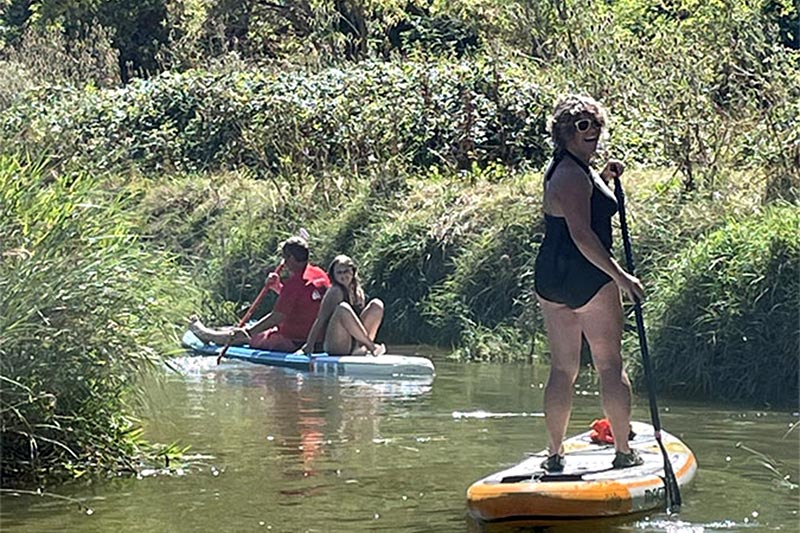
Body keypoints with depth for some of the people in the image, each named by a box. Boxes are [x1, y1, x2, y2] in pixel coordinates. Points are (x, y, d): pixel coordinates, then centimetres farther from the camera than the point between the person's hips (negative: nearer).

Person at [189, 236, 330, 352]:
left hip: (290, 342, -8)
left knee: (243, 336, 14)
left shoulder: (295, 282, -24)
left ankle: (208, 335, 39)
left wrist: (247, 331, -18)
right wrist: (278, 286, 7)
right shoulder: (320, 274, 3)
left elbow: (278, 317, -24)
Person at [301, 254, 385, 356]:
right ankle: (371, 347, -27)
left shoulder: (358, 292, 12)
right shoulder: (335, 292, -7)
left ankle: (362, 348, -18)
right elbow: (320, 320, -12)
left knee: (376, 305, -3)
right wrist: (308, 346, -17)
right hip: (335, 347, -6)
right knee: (343, 308, -31)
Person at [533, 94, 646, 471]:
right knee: (610, 365, 0)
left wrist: (604, 177, 20)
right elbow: (582, 235, -24)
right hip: (588, 278, -9)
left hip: (549, 279, 9)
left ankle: (555, 454, 12)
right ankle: (623, 452, 3)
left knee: (562, 368, 11)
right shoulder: (574, 175, -17)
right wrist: (621, 277, -24)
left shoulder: (559, 168, 14)